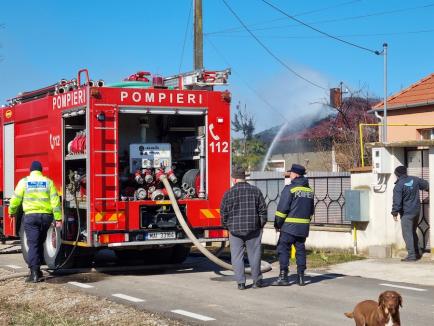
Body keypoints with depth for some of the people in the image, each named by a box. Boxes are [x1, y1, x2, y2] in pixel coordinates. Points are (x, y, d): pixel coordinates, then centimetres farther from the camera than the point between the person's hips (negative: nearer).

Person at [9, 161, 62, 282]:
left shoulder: (24, 181, 2)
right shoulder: (48, 182, 6)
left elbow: (16, 199, 3)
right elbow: (55, 201, -1)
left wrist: (12, 212, 21)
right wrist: (58, 218, -1)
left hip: (31, 216, -2)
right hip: (46, 216, 2)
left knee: (33, 244, -2)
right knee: (40, 243, 19)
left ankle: (34, 273, -12)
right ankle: (37, 269, 25)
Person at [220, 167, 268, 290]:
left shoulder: (228, 193, -4)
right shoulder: (255, 191, 1)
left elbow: (224, 213, 1)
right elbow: (263, 209, 3)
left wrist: (227, 226, 16)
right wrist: (261, 225, 14)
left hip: (235, 229, -1)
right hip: (253, 229, 1)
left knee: (237, 256, 5)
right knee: (254, 254, 10)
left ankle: (241, 282, 4)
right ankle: (257, 280, 15)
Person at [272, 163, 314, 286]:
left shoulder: (290, 188, -10)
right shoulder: (309, 190, 12)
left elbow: (282, 208, -12)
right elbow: (311, 210, 18)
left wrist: (277, 224, -3)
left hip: (290, 226, -7)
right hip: (304, 227, 7)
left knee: (283, 249, -2)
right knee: (300, 250, 11)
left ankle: (283, 276, -7)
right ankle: (301, 277, 10)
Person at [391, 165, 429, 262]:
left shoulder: (399, 186, -16)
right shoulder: (414, 180, 3)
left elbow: (397, 201, -19)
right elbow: (425, 184, 21)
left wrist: (395, 213, -10)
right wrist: (428, 188, 44)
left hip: (406, 213, -7)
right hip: (416, 210, 7)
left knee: (407, 234, -5)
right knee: (413, 232, 20)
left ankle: (411, 255, -10)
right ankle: (417, 253, 25)